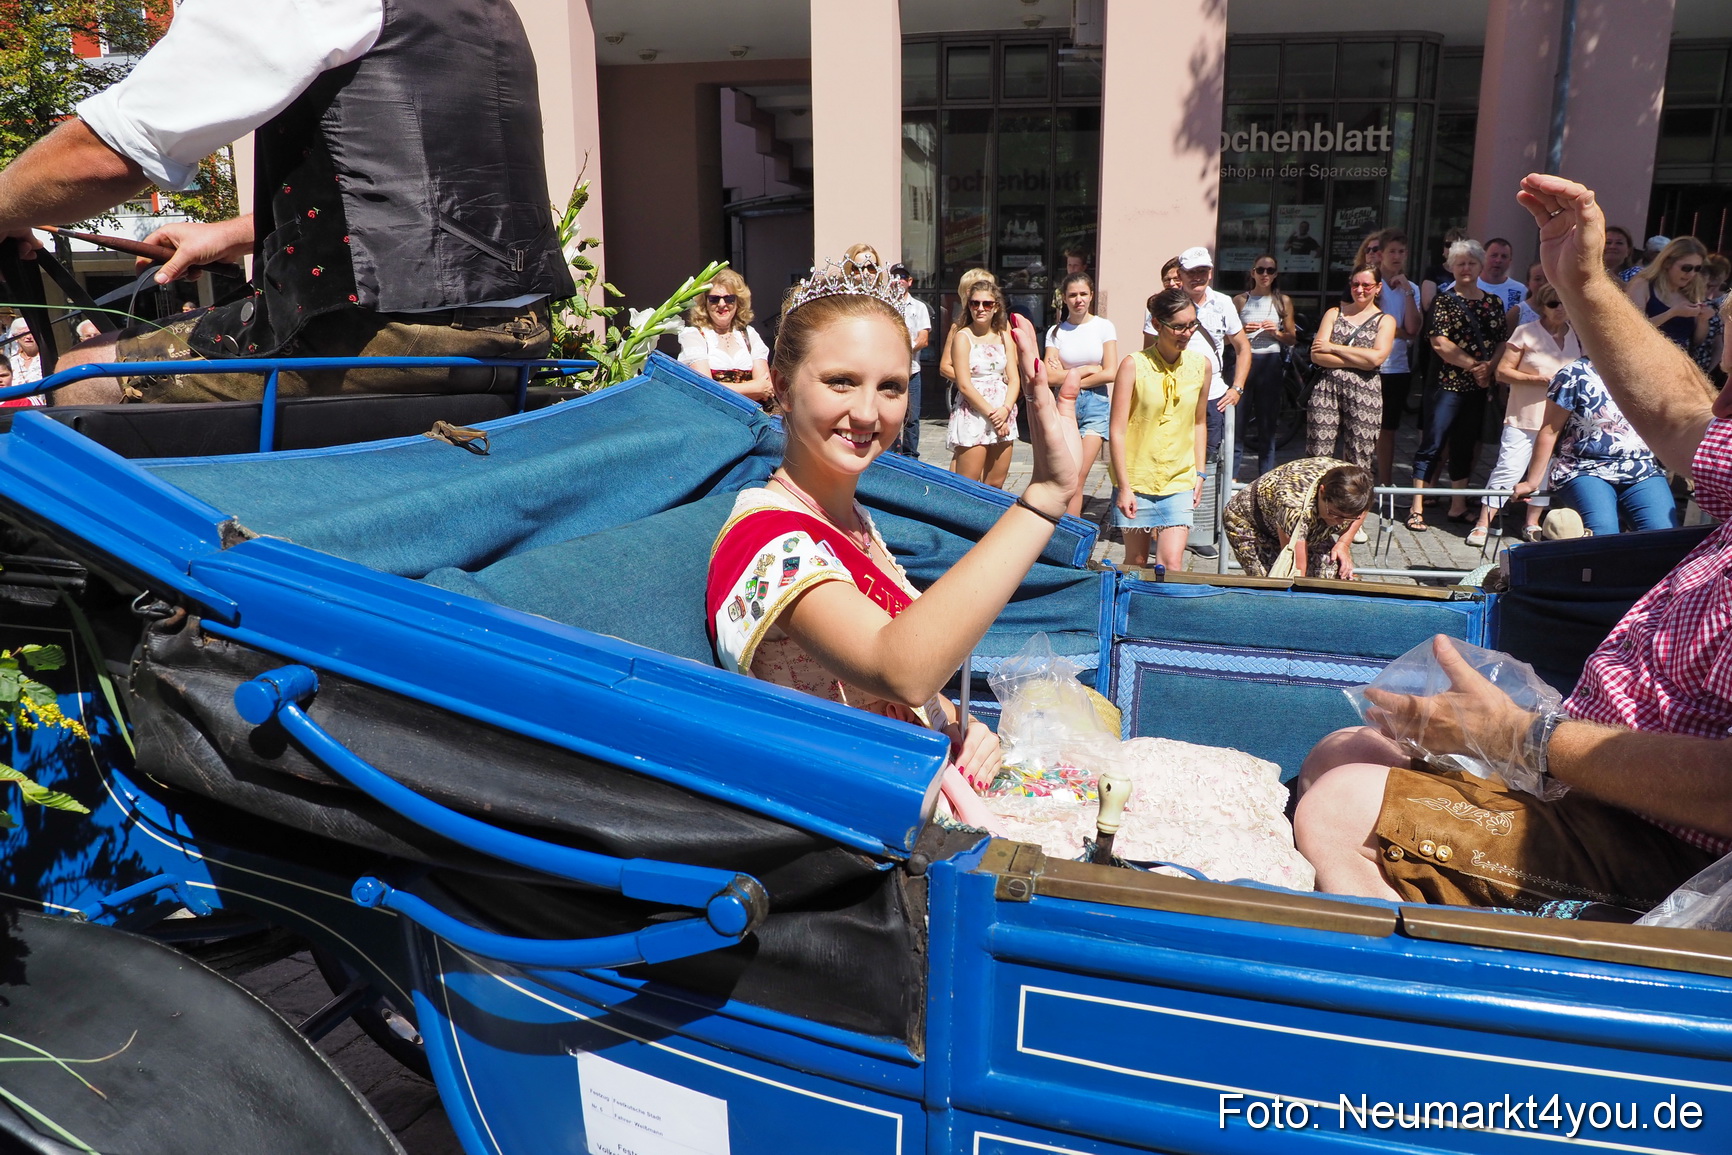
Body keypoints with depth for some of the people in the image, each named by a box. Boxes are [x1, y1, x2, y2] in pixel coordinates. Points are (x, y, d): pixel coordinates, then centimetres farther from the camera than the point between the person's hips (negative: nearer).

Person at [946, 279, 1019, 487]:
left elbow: (1014, 379, 6)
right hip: (972, 415, -5)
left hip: (1003, 416, 5)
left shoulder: (1003, 336, 12)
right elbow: (964, 385, -10)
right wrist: (991, 413, -14)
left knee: (996, 486, 8)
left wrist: (1005, 410, -12)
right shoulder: (963, 337, -3)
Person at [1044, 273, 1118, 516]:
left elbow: (1110, 373, -5)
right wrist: (1086, 370, -7)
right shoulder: (1056, 332, 6)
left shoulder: (1104, 327, 4)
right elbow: (1049, 375, -5)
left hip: (1096, 404, -1)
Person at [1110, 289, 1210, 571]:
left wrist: (1199, 473, 10)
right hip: (1136, 478, -2)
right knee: (1136, 562, 8)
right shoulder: (1133, 365, -10)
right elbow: (1117, 431, -10)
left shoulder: (1201, 365, 3)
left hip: (1179, 481, 2)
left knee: (1172, 564, -8)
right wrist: (1123, 487, -13)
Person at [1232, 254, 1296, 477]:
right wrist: (1242, 332, -12)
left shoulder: (1283, 301, 11)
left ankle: (1266, 477, 12)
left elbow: (1292, 338, 13)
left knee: (1268, 422, 5)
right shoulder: (1240, 300, 8)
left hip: (1270, 362, 1)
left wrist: (1277, 333, -7)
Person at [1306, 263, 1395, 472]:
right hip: (1327, 390, 1)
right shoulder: (1334, 313, 13)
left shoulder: (1385, 321, 10)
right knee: (1317, 459, -4)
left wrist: (1333, 347, -6)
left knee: (1357, 465, 1)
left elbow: (1376, 357, -9)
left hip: (1364, 394, -1)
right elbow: (1316, 355, 0)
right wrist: (1360, 360, -7)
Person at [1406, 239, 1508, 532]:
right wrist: (1473, 365, -13)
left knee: (1465, 445, 12)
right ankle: (1417, 508, -2)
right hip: (1449, 384, -5)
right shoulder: (1444, 301, -1)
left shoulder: (1494, 303, 13)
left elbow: (1502, 342, 10)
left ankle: (1458, 506, 20)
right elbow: (1440, 344, -11)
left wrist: (1489, 368, -9)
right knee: (1432, 444, -5)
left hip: (1480, 386, 5)